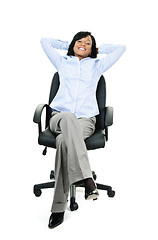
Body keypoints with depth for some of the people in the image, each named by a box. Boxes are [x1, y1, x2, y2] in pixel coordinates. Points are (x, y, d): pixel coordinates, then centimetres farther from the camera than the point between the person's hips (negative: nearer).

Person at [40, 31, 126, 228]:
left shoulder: (97, 65, 25)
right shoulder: (62, 62, 27)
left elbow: (120, 48, 29)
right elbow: (45, 41, 36)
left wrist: (97, 49, 35)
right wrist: (69, 46, 37)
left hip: (85, 119, 0)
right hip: (59, 116, 0)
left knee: (64, 140, -36)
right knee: (68, 118, -41)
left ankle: (59, 207, -40)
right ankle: (87, 180, -50)